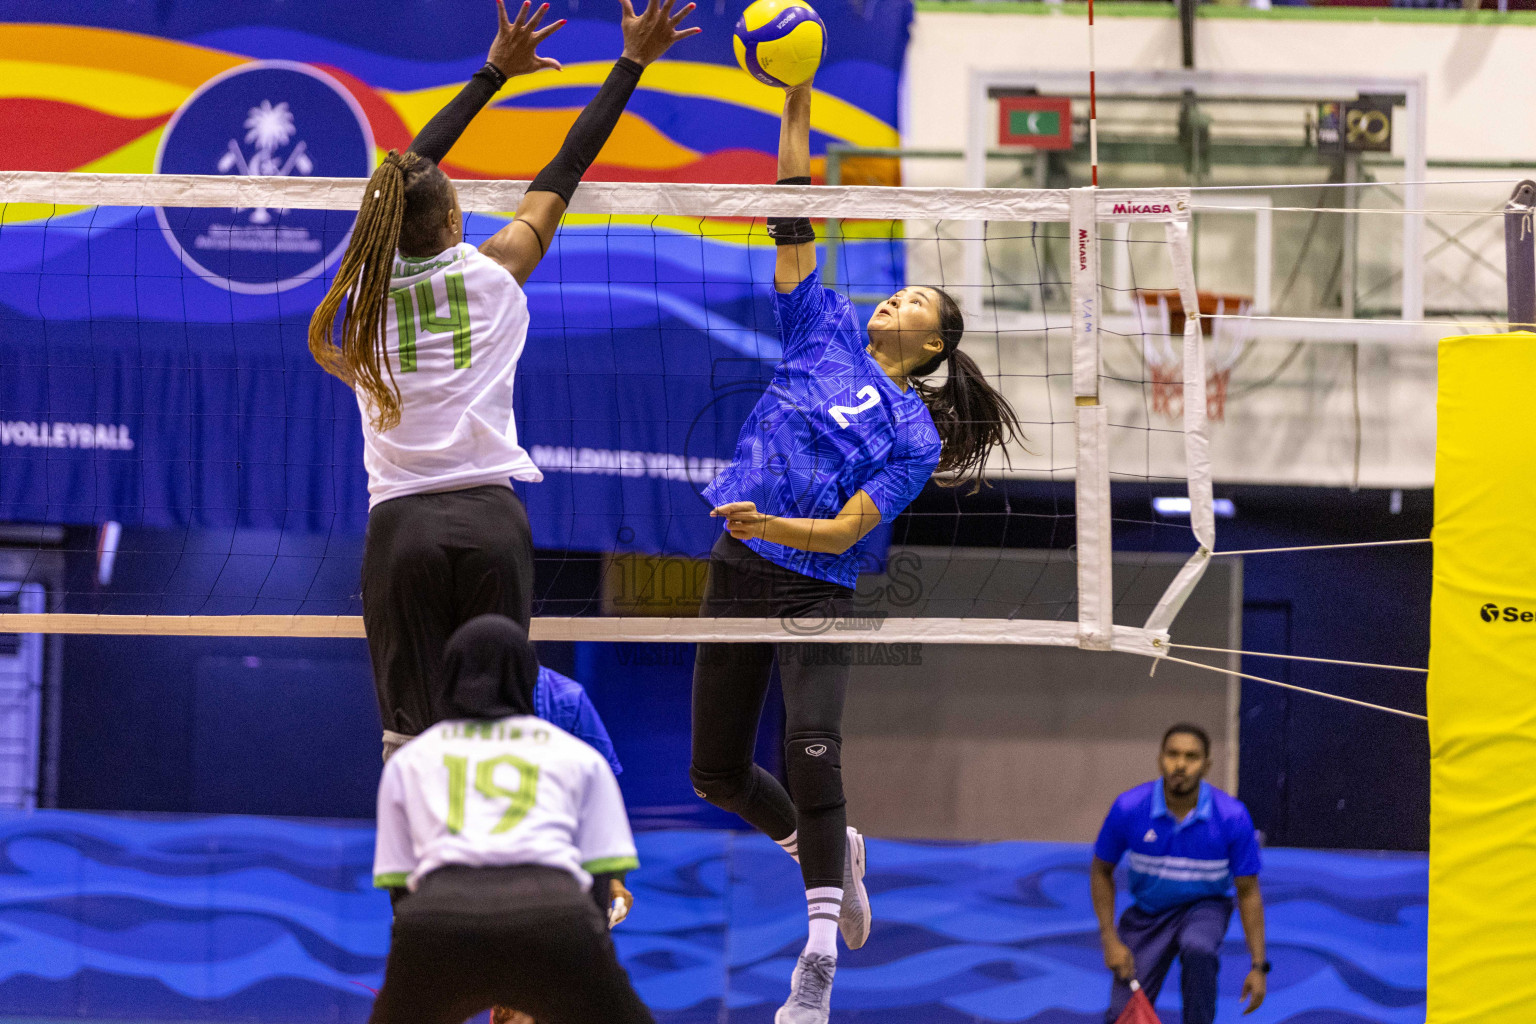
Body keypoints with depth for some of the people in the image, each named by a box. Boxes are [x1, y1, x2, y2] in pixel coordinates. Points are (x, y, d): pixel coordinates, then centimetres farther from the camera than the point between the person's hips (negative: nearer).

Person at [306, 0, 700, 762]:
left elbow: (411, 167, 23)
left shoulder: (369, 282, 8)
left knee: (411, 738, 0)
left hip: (400, 527, 1)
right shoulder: (495, 269, 4)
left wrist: (496, 72, 31)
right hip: (489, 520, -1)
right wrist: (633, 63, 21)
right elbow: (567, 167, 12)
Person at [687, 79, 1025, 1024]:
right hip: (736, 575, 5)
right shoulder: (824, 331, 11)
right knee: (717, 774, 7)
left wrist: (771, 525, -27)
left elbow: (846, 532, -9)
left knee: (812, 757, -22)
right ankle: (832, 851, 35)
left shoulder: (914, 434, 0)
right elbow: (795, 221, 6)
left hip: (815, 591, -5)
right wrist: (796, 105, -2)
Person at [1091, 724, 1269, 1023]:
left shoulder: (1232, 816, -21)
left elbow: (1248, 892, -11)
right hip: (1147, 913, 1)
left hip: (1205, 908, -1)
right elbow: (1101, 871, -2)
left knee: (1198, 951, -38)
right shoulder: (1128, 808, -19)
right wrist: (1110, 940, -9)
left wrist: (1258, 965, -14)